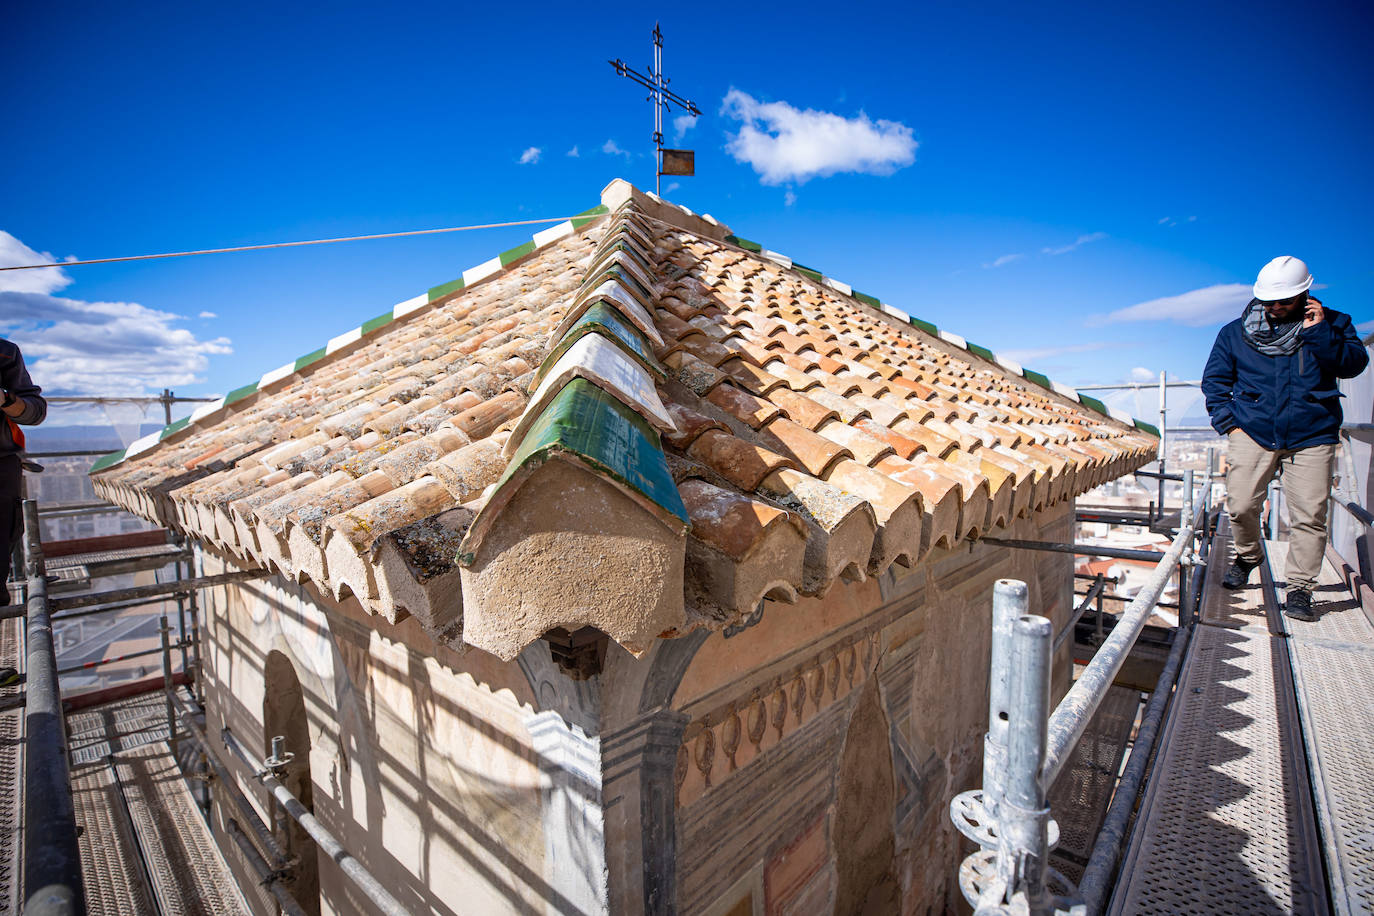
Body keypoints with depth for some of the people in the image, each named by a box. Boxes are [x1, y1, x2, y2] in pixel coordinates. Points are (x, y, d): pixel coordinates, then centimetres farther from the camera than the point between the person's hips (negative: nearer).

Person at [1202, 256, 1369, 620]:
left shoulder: (1330, 323, 8)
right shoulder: (1236, 332, 7)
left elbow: (1354, 364, -3)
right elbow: (1214, 379, 10)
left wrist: (1318, 331, -12)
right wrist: (1228, 422, -1)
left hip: (1312, 437, 0)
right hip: (1253, 432, 0)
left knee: (1309, 516, -3)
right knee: (1241, 506, -5)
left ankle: (1299, 589, 8)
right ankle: (1247, 556, 24)